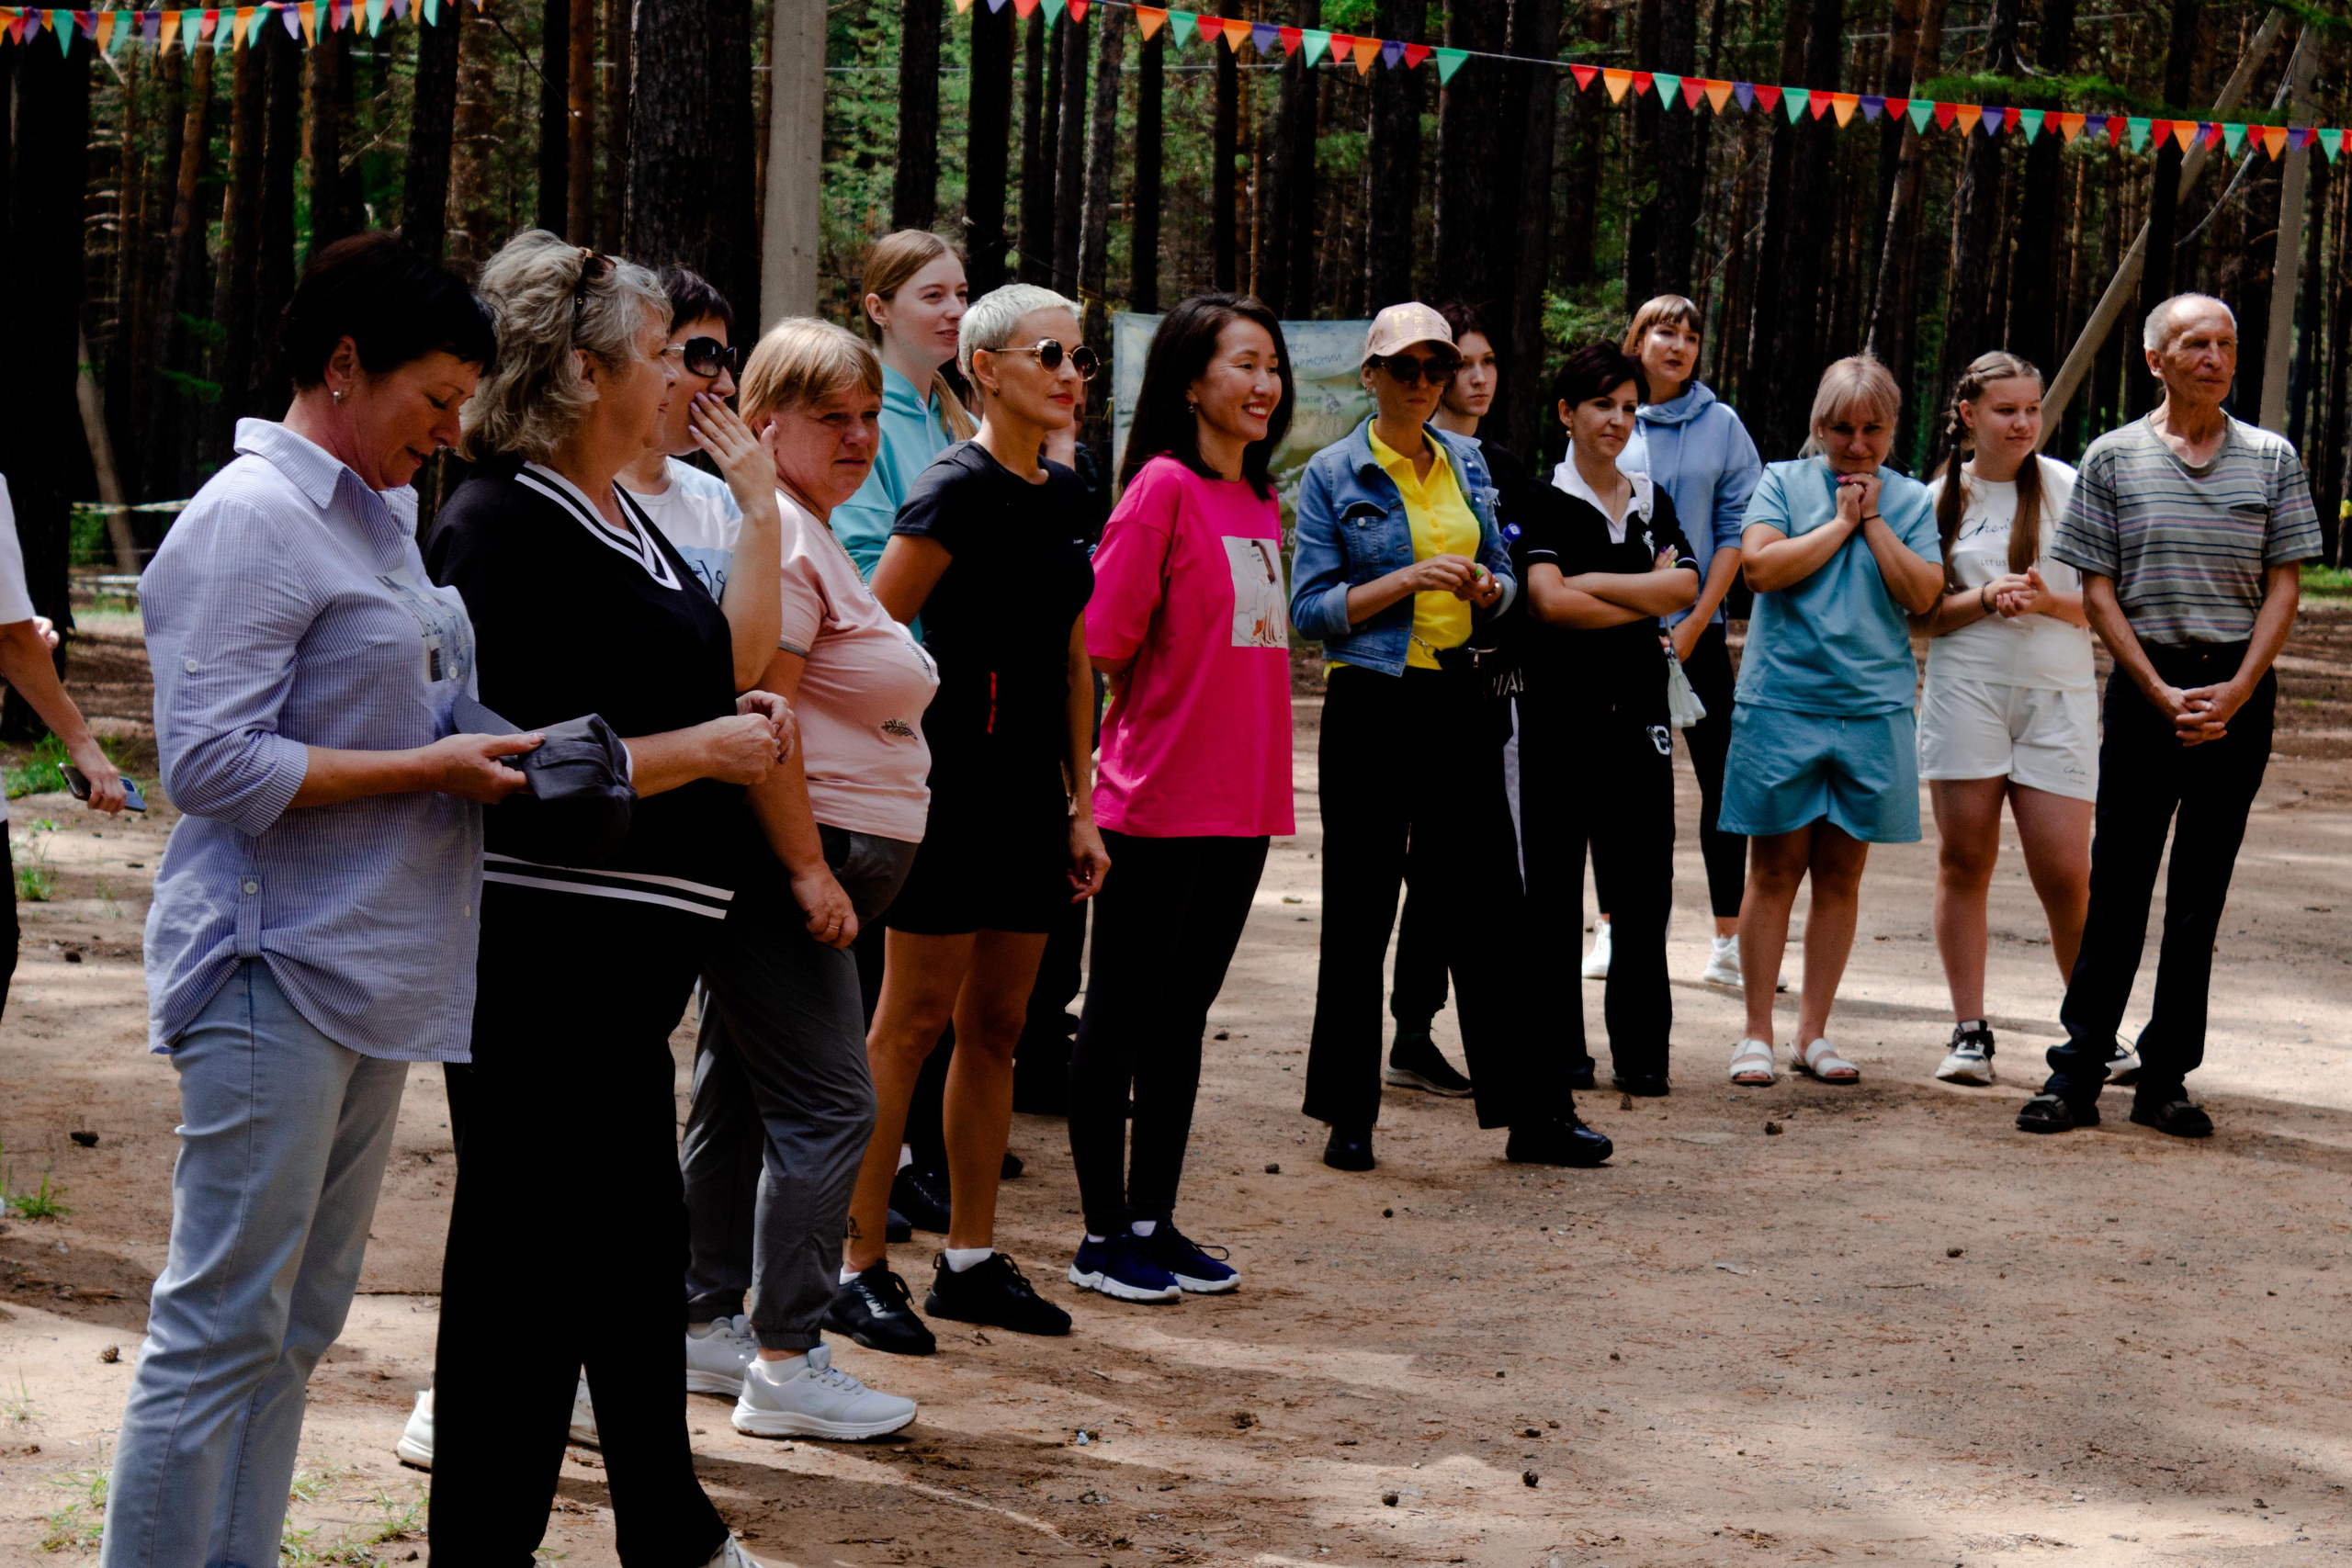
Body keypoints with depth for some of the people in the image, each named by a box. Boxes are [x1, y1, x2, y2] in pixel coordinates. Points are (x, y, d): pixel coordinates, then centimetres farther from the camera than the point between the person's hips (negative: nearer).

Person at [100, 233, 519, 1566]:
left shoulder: (378, 515, 17)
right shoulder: (252, 518, -12)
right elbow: (214, 761, -19)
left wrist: (491, 752, 7)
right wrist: (429, 768, -17)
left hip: (367, 976, 10)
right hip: (272, 969, -10)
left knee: (301, 1317, 13)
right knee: (225, 1326, -7)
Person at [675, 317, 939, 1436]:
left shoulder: (811, 536, 19)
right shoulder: (773, 539, -15)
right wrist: (809, 869, -22)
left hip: (801, 868, 11)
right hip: (784, 862, -11)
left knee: (739, 1093, 15)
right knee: (825, 1102, -9)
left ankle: (707, 1324, 23)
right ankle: (785, 1363, -5)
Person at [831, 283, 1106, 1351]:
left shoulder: (1064, 494, 12)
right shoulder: (957, 491, -12)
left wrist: (1082, 806, 14)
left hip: (1031, 793, 8)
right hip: (956, 778, -8)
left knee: (997, 1024, 11)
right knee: (912, 1023, -4)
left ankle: (971, 1260, 19)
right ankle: (856, 1269, 2)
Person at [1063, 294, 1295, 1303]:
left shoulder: (1259, 502, 12)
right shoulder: (1163, 486, -11)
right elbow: (1104, 636, -16)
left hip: (1241, 799, 8)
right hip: (1157, 799, -8)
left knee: (1183, 1015, 14)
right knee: (1122, 1019, 2)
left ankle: (1153, 1221, 22)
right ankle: (1102, 1238, 9)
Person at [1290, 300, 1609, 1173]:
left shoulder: (1468, 464, 11)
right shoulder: (1333, 476, -3)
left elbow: (1504, 575, 19)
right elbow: (1310, 608, -8)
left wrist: (1488, 588, -5)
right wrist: (1407, 579, -19)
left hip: (1459, 701, 4)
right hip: (1371, 705, -4)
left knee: (1488, 903, 5)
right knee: (1359, 911, 2)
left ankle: (1532, 1112, 10)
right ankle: (1348, 1117, 12)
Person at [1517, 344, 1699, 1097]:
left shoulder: (1652, 502, 13)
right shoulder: (1544, 503, -2)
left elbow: (1685, 585, -3)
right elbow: (1548, 602, -16)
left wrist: (1591, 583, -12)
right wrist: (1642, 602, -7)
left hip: (1638, 706, 4)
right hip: (1561, 708, -4)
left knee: (1643, 888, 3)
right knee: (1554, 885, 1)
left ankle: (1641, 1049, 9)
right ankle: (1559, 1047, 8)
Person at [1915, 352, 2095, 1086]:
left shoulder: (2069, 489, 4)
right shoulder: (1940, 498, 8)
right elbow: (1922, 613, 6)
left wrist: (2050, 601, -14)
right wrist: (1985, 599, -11)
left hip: (2057, 695, -1)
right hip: (1965, 689, 1)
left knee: (2066, 875, -5)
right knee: (1964, 861, 2)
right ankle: (1969, 1032, 10)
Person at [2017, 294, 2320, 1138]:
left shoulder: (2273, 460, 7)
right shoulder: (2114, 458, 3)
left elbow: (2283, 586, 4)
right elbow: (2097, 590, 1)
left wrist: (2235, 691, -8)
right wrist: (2164, 694, -8)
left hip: (2239, 692, 1)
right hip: (2144, 682, -1)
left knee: (2202, 891, 5)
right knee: (2117, 884, -2)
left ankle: (2166, 1078, 10)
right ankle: (2077, 1074, 1)